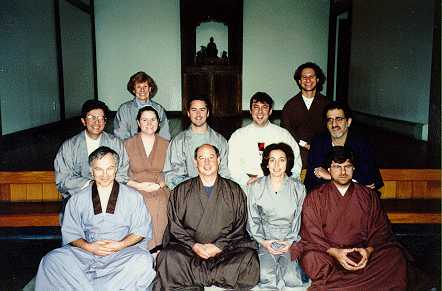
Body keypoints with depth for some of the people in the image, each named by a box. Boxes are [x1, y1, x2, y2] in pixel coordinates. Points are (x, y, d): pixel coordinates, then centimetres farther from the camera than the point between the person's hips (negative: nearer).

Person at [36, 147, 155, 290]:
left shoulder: (132, 197, 7)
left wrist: (120, 245, -11)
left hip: (123, 252, -1)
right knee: (52, 260, -24)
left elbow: (141, 230, 5)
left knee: (143, 261, -33)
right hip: (86, 252, 1)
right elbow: (70, 233, 7)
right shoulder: (78, 200, 12)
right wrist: (88, 246, -11)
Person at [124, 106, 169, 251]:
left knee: (158, 206, -29)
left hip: (160, 192, 1)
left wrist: (160, 184, -7)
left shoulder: (166, 144, 12)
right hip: (135, 190, 0)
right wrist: (138, 185, -9)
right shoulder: (128, 144, 8)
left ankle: (157, 250, -11)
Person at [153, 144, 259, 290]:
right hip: (188, 246, -1)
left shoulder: (234, 191, 11)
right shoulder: (181, 191, 11)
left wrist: (219, 246, -7)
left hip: (225, 247, 1)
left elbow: (239, 226, 6)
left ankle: (193, 278, -16)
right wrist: (194, 245, -9)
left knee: (248, 257, -27)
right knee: (169, 257, -30)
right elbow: (175, 226, 6)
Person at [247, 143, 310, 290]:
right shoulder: (255, 187, 2)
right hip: (265, 241, 0)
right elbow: (253, 220, 6)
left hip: (291, 241, 1)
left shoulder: (298, 188, 3)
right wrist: (262, 241, -6)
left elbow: (299, 219, 5)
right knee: (267, 277, -22)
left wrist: (290, 241, -7)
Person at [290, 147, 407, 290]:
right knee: (312, 259, -33)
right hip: (327, 253, -2)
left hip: (362, 253, 3)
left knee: (395, 256, -22)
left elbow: (380, 229, 7)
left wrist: (369, 250, -13)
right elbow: (311, 233, -3)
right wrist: (333, 251, -18)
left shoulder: (369, 196, 10)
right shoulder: (315, 197, 3)